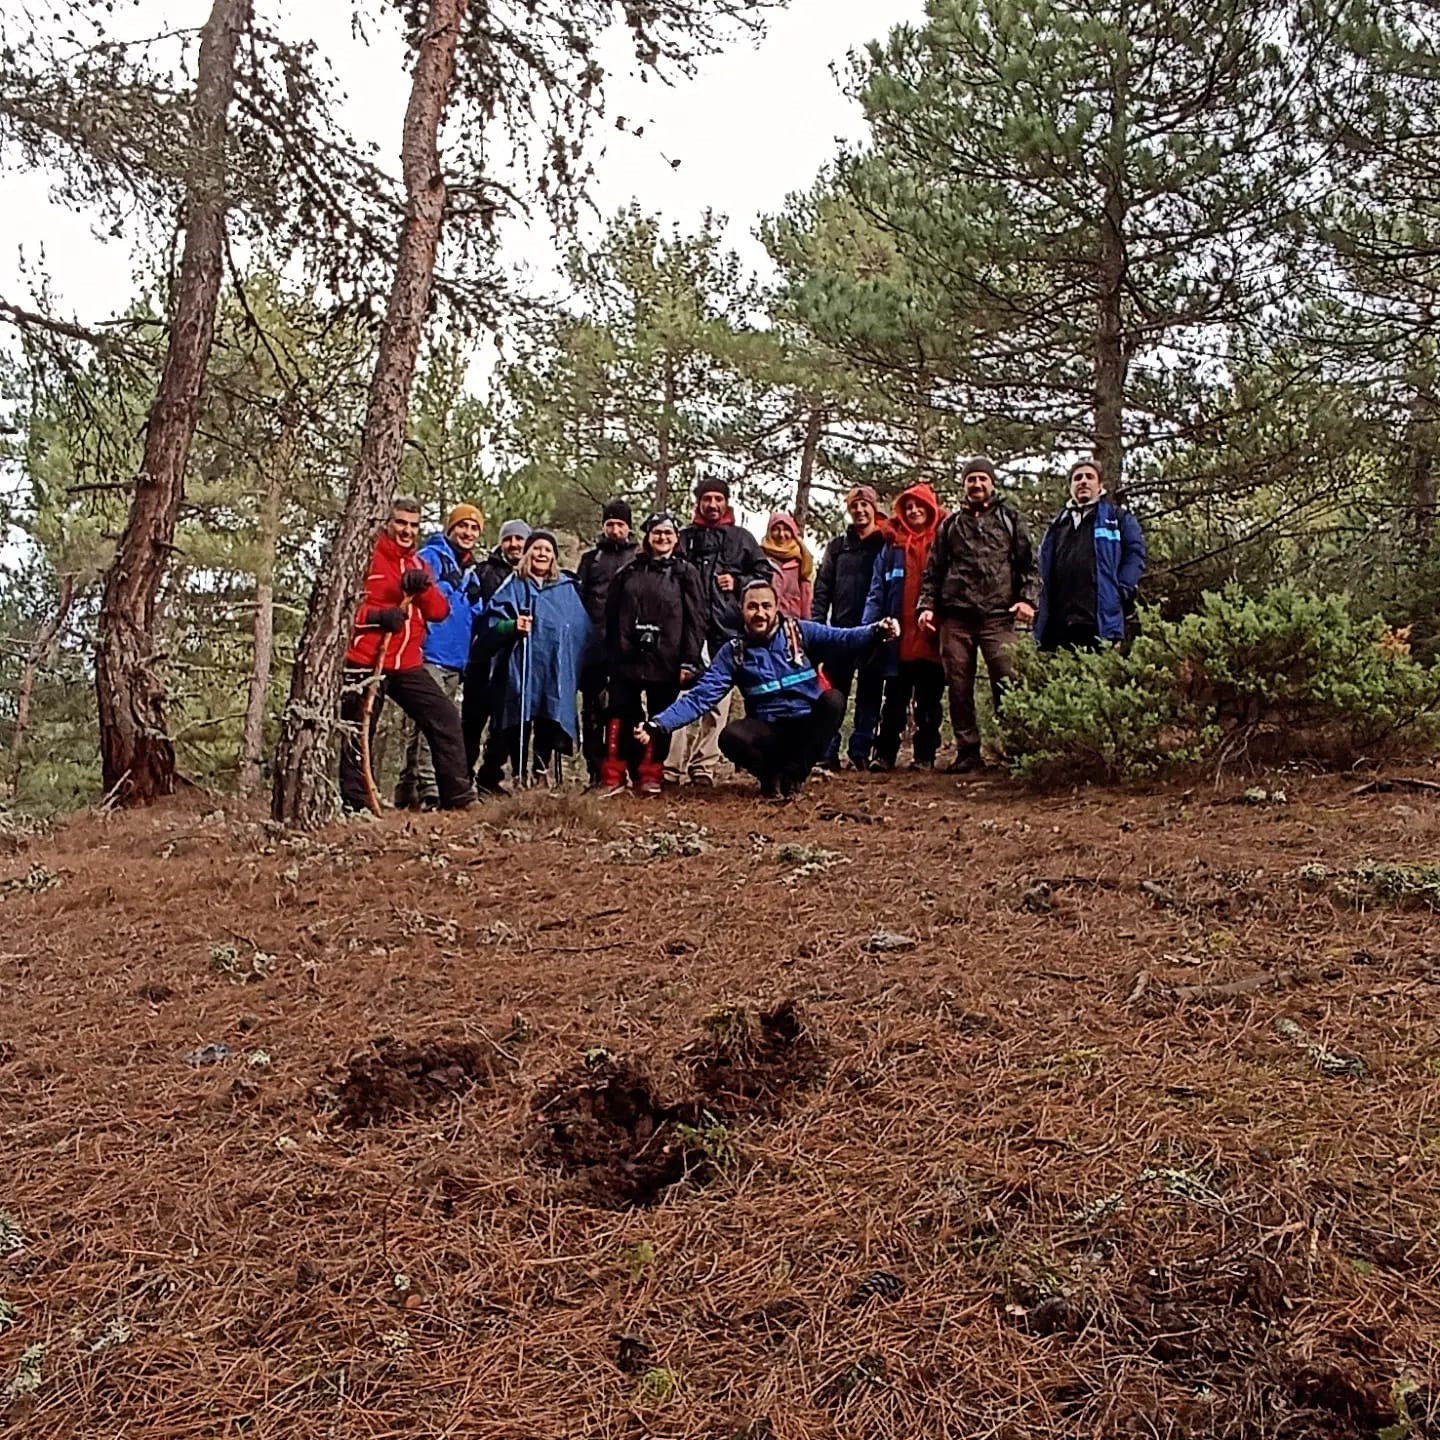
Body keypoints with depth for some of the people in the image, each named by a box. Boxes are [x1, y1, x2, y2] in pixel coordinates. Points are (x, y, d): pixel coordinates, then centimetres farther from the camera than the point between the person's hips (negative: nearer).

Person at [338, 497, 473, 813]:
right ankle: (353, 804, 10)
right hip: (366, 663, -5)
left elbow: (439, 612, 7)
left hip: (408, 665, 6)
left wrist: (424, 587, -13)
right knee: (358, 734, -1)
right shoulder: (366, 559, -2)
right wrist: (377, 616, -22)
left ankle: (458, 796, 7)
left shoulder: (419, 566, 17)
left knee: (445, 717, 0)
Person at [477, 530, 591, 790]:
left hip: (555, 673, 2)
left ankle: (541, 773, 11)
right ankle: (518, 776, 4)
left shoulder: (567, 588, 14)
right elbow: (492, 623, 0)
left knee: (549, 725, 1)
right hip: (520, 670, -2)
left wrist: (576, 666, 9)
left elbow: (582, 629, 16)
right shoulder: (514, 586, 6)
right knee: (519, 726, -3)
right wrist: (512, 626, -20)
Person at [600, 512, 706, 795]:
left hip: (666, 661, -2)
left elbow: (696, 620, -3)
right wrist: (611, 655, 6)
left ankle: (650, 775, 13)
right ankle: (613, 776, 3)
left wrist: (689, 662, -10)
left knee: (660, 718, 4)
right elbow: (611, 615, 12)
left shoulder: (685, 573, 4)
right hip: (627, 658, 2)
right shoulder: (629, 572, 12)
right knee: (621, 716, 0)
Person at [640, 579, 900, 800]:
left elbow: (843, 639, -15)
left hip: (809, 727, 0)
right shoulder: (733, 652, 0)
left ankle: (792, 774, -12)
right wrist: (659, 725, -17)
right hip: (770, 733, 0)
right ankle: (773, 776, 1)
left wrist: (876, 632, -37)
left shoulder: (800, 633, -1)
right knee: (731, 737, -31)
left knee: (833, 699, -29)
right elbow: (701, 696, -5)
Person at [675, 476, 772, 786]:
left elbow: (764, 573, 16)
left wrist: (739, 583, 0)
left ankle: (703, 765, 2)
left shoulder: (741, 538, 16)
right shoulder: (684, 537, 14)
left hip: (726, 627, 1)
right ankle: (674, 762, -8)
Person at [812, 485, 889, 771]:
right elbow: (822, 588, 9)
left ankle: (861, 752, 7)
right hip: (841, 630, 2)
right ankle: (828, 753, 0)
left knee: (869, 693, 3)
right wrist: (817, 624, -2)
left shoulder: (886, 544, 5)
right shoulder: (838, 546, 12)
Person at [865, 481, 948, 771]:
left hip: (932, 638, -1)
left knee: (929, 703, 7)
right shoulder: (892, 547, 9)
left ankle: (924, 756, 12)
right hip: (900, 639, 1)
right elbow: (876, 593, 4)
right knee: (894, 701, 6)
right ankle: (884, 754, 9)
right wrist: (869, 629, -8)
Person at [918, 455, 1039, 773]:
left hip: (998, 616, -2)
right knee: (959, 687, 2)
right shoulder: (950, 525, 18)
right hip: (955, 617, 2)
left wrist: (1027, 598, -5)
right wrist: (927, 604, 4)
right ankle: (967, 750, 9)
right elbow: (933, 570, 17)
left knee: (1007, 685, -11)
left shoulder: (1009, 520, 13)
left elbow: (1028, 564, 9)